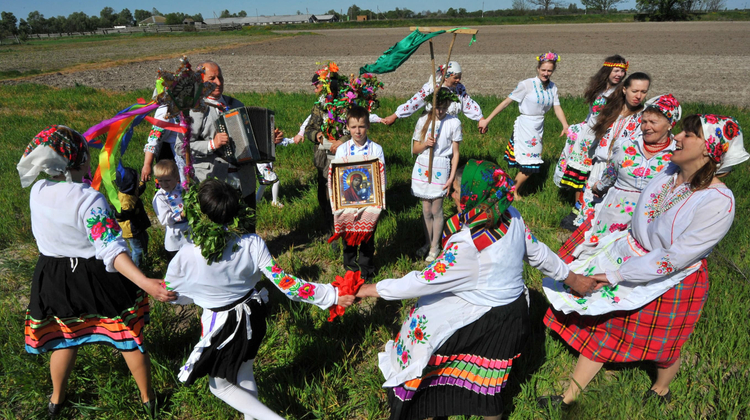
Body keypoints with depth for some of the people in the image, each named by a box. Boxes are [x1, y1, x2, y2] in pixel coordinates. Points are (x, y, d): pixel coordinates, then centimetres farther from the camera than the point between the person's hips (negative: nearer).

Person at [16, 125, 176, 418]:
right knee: (129, 337, 14)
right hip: (97, 278, -5)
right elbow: (111, 250, -37)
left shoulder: (37, 191, -10)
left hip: (55, 279, 5)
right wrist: (145, 283, -45)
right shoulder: (89, 199, -28)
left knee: (65, 338, 27)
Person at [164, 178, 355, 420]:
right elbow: (286, 284, -25)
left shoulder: (185, 259, -28)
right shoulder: (252, 244, -24)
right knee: (243, 375, 29)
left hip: (221, 325, -4)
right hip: (251, 316, 4)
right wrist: (332, 295, -19)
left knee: (220, 384, 21)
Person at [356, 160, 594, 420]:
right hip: (514, 308, 7)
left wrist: (374, 289, -17)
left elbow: (424, 281, -28)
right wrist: (571, 277, 19)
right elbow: (538, 253, 1)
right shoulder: (512, 217, -12)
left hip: (488, 320, -7)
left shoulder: (467, 246, -33)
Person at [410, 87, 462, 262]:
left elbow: (455, 153, 0)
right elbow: (415, 148, 8)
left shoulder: (454, 123, -4)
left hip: (441, 168, -3)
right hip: (422, 167, 3)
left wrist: (451, 177, -5)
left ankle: (435, 247, 15)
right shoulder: (423, 120, 3)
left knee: (436, 210, 0)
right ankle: (427, 243, 28)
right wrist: (425, 144, -14)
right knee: (426, 209, 11)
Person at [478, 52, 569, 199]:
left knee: (532, 164, 9)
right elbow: (506, 102, -12)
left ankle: (516, 189, 26)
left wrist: (565, 126, -17)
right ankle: (512, 191, 15)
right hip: (525, 125, -6)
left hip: (539, 127, 6)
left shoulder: (552, 87, 5)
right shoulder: (527, 85, -13)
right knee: (529, 164, -6)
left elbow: (557, 108, 1)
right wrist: (487, 120, -14)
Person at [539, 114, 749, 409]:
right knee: (600, 327, 11)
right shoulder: (669, 172, -9)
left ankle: (661, 390, 54)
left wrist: (618, 275, -25)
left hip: (672, 282, -5)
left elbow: (676, 258, -27)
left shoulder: (719, 202, -28)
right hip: (630, 257, 6)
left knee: (662, 345, 20)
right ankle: (569, 398, 25)